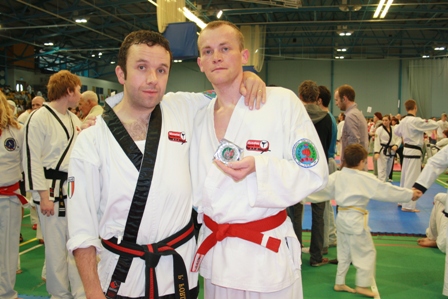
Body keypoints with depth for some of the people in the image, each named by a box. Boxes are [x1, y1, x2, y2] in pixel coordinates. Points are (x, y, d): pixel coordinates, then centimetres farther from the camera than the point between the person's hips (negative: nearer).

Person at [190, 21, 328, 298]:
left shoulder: (283, 102, -11)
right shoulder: (200, 117, 6)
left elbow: (314, 173, -11)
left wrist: (259, 167, -25)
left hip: (267, 252, -4)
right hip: (213, 249, 5)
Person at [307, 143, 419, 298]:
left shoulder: (336, 176, 3)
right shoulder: (366, 178, -13)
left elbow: (321, 188, 6)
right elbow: (386, 190, -8)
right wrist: (410, 194, 1)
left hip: (342, 217, 7)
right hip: (356, 220, -7)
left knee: (344, 252, 19)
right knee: (367, 252, 8)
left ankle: (340, 283, 27)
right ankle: (363, 285, 13)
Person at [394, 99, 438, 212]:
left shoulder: (403, 121, 5)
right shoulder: (416, 121, -20)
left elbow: (397, 131, 23)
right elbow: (434, 125, -15)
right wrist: (429, 121, 6)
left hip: (406, 150, 9)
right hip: (414, 152, -9)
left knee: (405, 176, 17)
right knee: (411, 179, -5)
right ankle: (407, 205, -2)